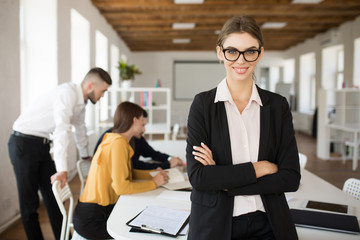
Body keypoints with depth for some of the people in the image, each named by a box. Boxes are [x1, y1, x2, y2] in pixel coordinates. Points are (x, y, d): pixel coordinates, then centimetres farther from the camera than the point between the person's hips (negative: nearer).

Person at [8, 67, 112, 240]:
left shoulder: (81, 101, 7)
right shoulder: (68, 92, -22)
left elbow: (80, 128, 23)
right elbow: (62, 129, -32)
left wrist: (85, 155, 34)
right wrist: (62, 169, -37)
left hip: (42, 145, 9)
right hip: (24, 142, -9)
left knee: (53, 195, 10)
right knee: (29, 201, 1)